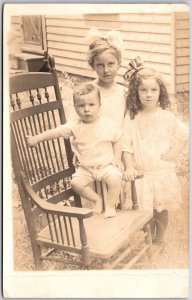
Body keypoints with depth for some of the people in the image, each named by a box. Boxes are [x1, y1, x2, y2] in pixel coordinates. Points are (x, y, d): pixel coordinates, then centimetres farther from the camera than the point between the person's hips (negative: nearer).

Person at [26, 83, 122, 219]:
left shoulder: (108, 124, -9)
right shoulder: (75, 125, -8)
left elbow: (117, 140, 3)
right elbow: (56, 131, -11)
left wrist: (117, 158, -5)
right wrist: (36, 138, -16)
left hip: (107, 165, -2)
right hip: (86, 167, 2)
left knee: (115, 179, -27)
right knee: (76, 182, -17)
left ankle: (110, 205, -3)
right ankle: (96, 199, 8)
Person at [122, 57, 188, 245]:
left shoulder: (167, 117, -5)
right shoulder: (131, 117, -8)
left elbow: (183, 135, 7)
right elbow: (126, 145, -8)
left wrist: (174, 152, -4)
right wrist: (129, 168, -18)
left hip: (163, 172, 1)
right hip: (141, 173, -1)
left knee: (162, 209, 14)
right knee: (146, 211, 8)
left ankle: (159, 241, 36)